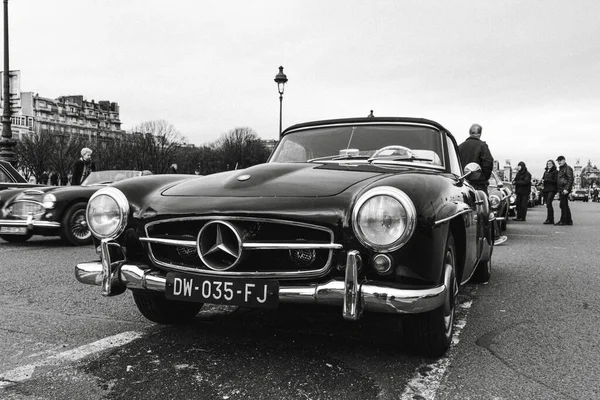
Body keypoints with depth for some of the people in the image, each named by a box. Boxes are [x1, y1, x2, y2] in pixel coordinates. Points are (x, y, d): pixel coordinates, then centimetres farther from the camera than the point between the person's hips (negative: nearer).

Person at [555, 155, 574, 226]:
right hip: (561, 190, 10)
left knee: (563, 205, -11)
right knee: (565, 205, 12)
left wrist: (566, 189, -23)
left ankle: (563, 221, -10)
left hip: (564, 190, -10)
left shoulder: (568, 168, -8)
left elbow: (570, 179, -16)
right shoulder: (561, 169, 22)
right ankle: (569, 221, 17)